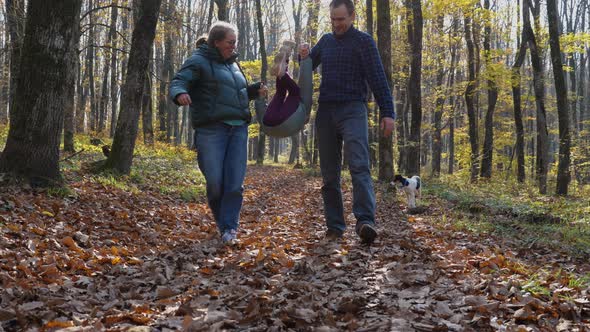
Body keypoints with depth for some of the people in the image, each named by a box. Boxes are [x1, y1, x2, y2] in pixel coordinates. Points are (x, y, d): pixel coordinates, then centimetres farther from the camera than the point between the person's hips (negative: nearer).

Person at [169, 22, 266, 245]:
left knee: (235, 182, -5)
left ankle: (229, 227, -1)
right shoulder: (199, 61, 1)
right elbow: (178, 82, -9)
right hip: (211, 130, -5)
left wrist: (255, 90, 17)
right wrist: (180, 93, -32)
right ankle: (222, 223, 15)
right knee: (215, 182, -5)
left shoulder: (232, 64, 23)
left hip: (238, 129, 6)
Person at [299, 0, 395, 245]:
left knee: (358, 166, -20)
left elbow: (378, 78, -4)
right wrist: (303, 57, 5)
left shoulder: (363, 41, 1)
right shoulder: (326, 41, 16)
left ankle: (365, 222, -30)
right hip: (325, 112, 5)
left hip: (352, 110, -5)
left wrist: (387, 113, -13)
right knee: (329, 174, 4)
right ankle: (335, 226, 8)